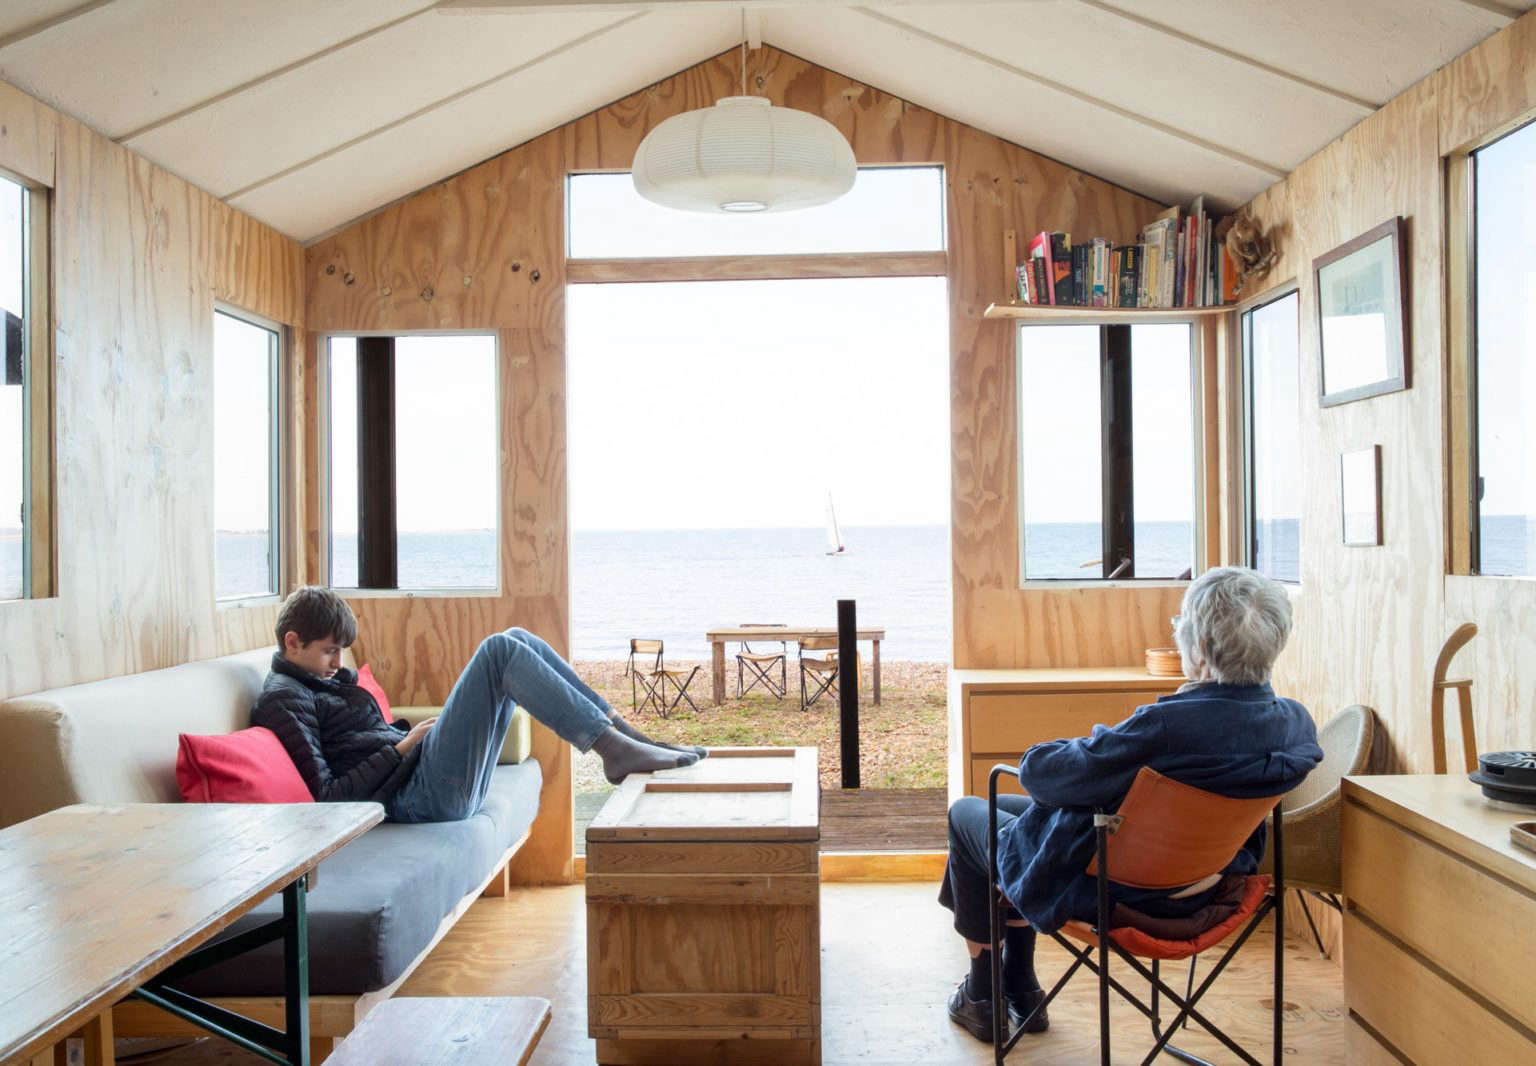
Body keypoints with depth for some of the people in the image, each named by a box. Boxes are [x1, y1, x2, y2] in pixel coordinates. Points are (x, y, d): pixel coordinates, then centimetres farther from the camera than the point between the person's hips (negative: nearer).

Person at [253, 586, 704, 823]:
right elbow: (325, 796, -14)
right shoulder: (282, 701, -5)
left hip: (424, 769, 10)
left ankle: (621, 732, -3)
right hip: (421, 794, -10)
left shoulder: (323, 678, 24)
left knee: (518, 639, 3)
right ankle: (616, 749, -22)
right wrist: (403, 746, -12)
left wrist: (414, 730, 8)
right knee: (499, 650, -20)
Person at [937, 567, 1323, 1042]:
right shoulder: (1294, 719, -13)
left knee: (965, 813, 20)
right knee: (1007, 806, 29)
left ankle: (982, 996, 33)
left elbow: (1037, 772, -27)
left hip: (1100, 890, -8)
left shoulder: (1169, 725, -37)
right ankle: (1020, 989, 39)